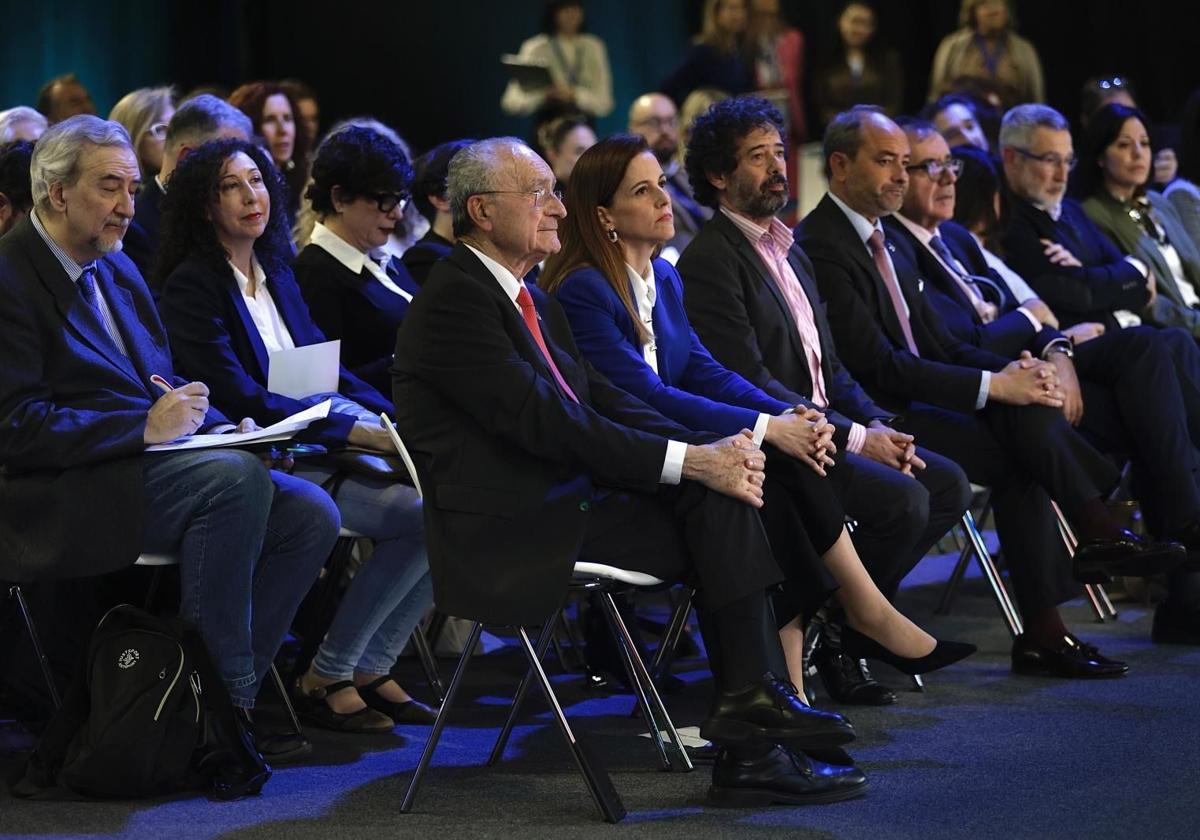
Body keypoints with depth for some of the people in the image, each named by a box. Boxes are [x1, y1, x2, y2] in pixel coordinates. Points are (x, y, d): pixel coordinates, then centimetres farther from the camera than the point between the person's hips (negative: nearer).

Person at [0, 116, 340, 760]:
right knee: (238, 477, -31)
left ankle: (223, 694, -7)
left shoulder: (117, 269, 20)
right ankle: (222, 695, -22)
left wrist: (212, 421, 2)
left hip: (145, 465, 9)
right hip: (58, 498, -9)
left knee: (310, 513, -9)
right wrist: (146, 428, -20)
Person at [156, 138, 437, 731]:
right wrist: (356, 432, -20)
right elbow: (238, 394, -15)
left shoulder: (277, 275, 19)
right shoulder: (191, 286, -6)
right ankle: (324, 679, -12)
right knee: (418, 515, -26)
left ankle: (371, 667, -3)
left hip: (337, 429, 8)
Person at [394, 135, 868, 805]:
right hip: (509, 530, -9)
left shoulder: (532, 301, 20)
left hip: (559, 503, 9)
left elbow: (603, 401, 13)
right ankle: (750, 700, -11)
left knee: (724, 494, -11)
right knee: (718, 508, -18)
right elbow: (545, 423, -20)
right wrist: (690, 460, -20)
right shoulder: (454, 302, -12)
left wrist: (713, 449, -5)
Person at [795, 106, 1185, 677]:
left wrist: (1015, 372, -5)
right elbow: (877, 367, -20)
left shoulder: (887, 247, 19)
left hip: (913, 403, 9)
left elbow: (941, 347, 16)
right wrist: (995, 386, -20)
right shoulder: (821, 248, -13)